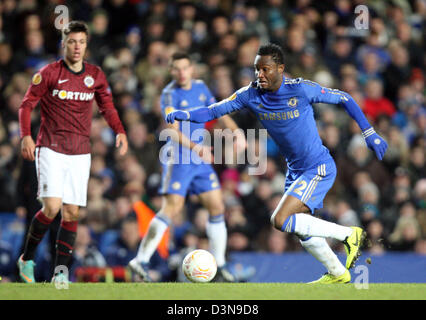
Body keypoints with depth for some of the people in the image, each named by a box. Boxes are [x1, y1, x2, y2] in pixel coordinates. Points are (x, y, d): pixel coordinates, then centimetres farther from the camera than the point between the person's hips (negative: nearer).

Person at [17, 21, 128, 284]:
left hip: (80, 153, 4)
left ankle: (61, 272, 7)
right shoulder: (49, 73, -4)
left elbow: (107, 107, 17)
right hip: (51, 149, -4)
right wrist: (26, 136, -14)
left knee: (72, 212, 1)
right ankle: (27, 259, 4)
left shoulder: (96, 75, 7)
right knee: (52, 207, -16)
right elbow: (27, 104, 0)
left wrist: (120, 131, 0)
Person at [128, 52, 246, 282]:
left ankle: (219, 266, 13)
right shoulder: (170, 94, -10)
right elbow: (173, 130, -20)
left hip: (201, 159, 7)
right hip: (178, 158, -7)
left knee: (217, 207, 4)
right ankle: (141, 261, -15)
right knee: (172, 208, -17)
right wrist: (195, 147, -34)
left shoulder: (200, 87, 10)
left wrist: (235, 130, 5)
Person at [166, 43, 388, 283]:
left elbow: (344, 99, -8)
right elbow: (214, 111, -5)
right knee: (302, 229, 15)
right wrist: (184, 114, -23)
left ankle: (349, 234, -7)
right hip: (295, 171, 7)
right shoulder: (251, 95, -5)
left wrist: (370, 134, -5)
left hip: (319, 169, -7)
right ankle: (337, 273, 37)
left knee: (281, 220, -19)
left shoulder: (301, 89, -20)